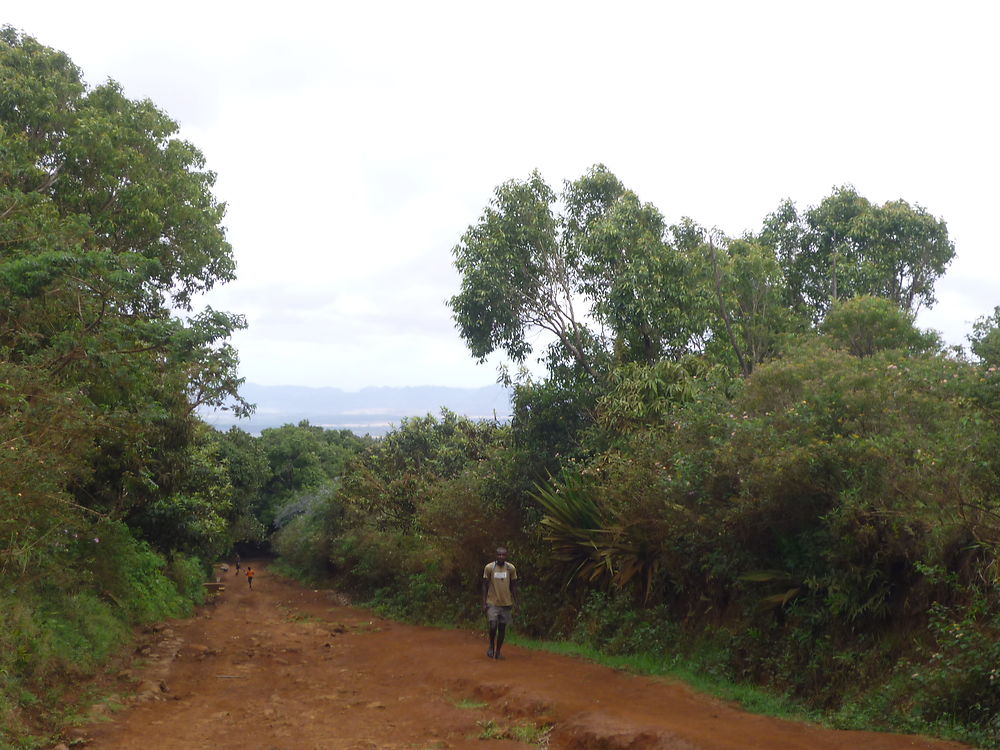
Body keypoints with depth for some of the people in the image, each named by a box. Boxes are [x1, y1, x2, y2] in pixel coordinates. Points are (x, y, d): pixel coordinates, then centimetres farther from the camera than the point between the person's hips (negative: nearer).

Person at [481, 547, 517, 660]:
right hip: (492, 603, -2)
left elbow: (514, 587, 7)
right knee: (493, 626, -15)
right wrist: (484, 603, -4)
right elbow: (485, 586, 0)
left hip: (506, 603, 2)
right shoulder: (489, 568, -5)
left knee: (502, 628, 5)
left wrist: (515, 603, 4)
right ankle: (491, 645, 11)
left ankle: (498, 652, 18)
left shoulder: (511, 569, 0)